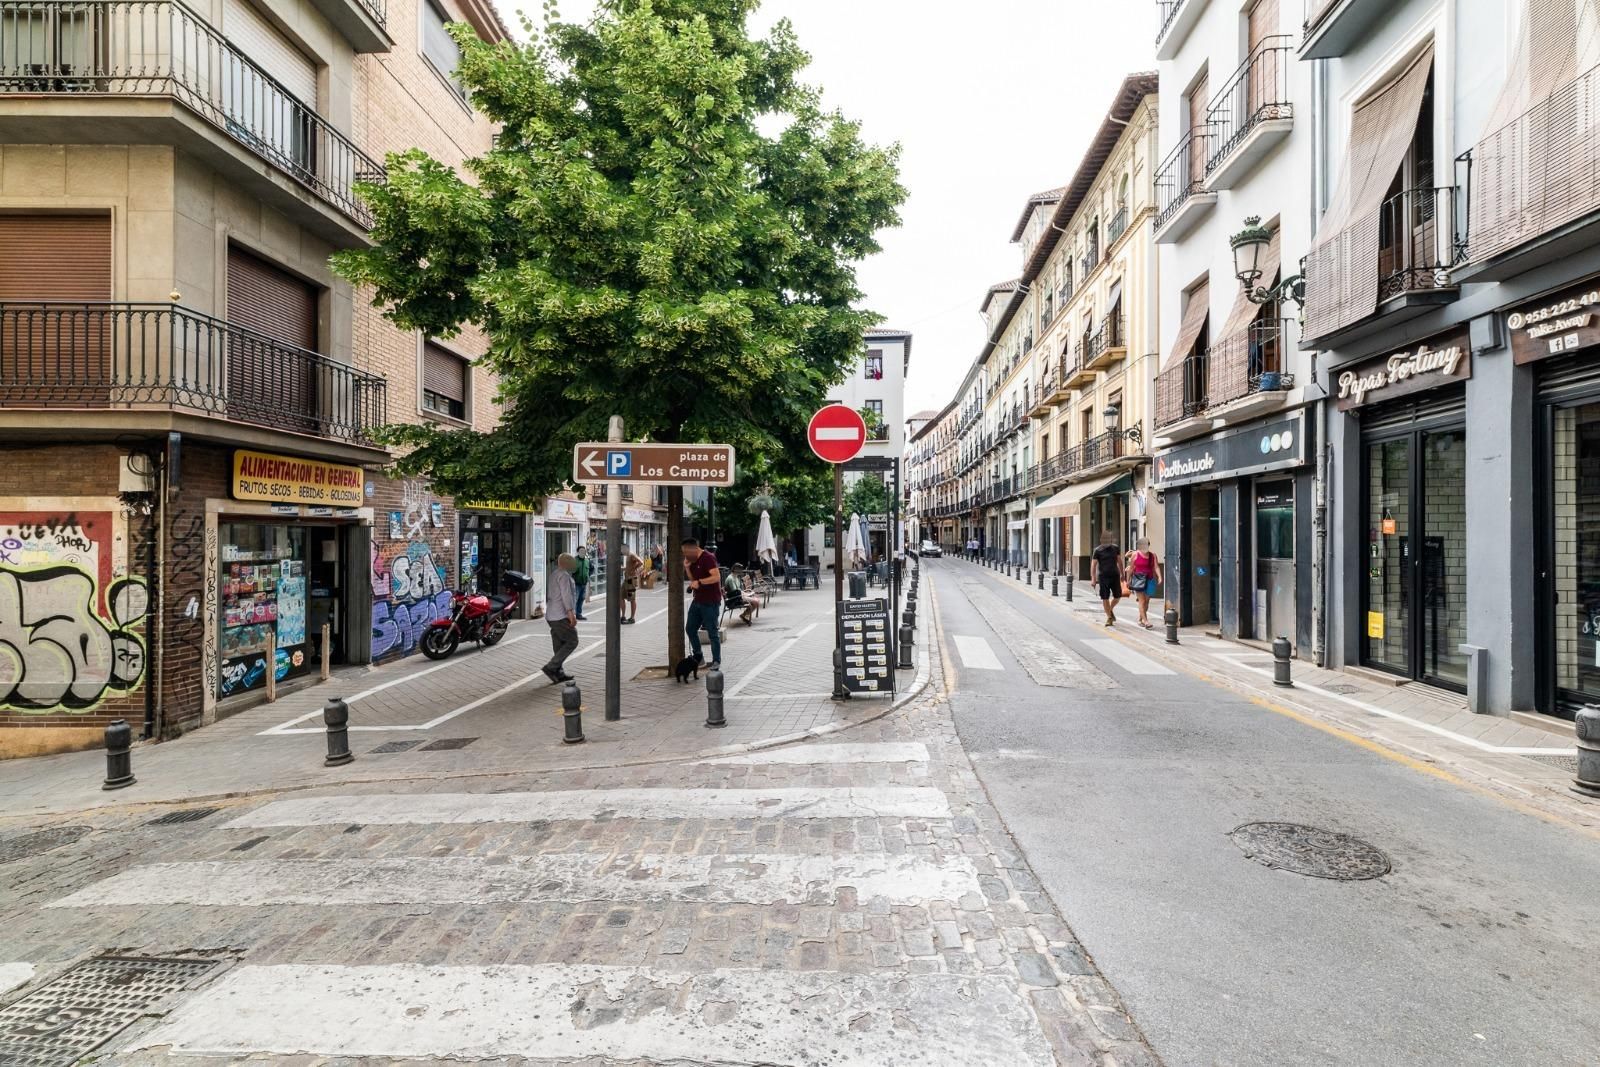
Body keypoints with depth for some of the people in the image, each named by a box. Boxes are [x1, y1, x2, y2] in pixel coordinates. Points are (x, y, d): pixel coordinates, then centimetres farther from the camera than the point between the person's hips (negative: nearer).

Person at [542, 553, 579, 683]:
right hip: (561, 616, -10)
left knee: (559, 645, 12)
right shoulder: (564, 575, -12)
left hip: (551, 616, 10)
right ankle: (551, 667, -9)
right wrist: (571, 614, -25)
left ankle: (558, 673, 13)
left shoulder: (553, 575, 18)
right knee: (572, 642, -5)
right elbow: (566, 595, -21)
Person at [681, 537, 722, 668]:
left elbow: (716, 577, -25)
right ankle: (698, 657, 26)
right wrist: (687, 567, 2)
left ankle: (716, 661, 10)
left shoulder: (708, 558, -17)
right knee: (690, 629, 13)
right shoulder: (694, 560, 12)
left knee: (712, 632, -1)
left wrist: (699, 582, -27)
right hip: (697, 600, 9)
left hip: (710, 602, -9)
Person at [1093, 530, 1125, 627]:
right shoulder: (1098, 551, -5)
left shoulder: (1115, 548, 5)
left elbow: (1119, 561, 16)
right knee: (1105, 598, -2)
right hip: (1103, 576, -3)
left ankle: (1111, 610, 33)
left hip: (1115, 575, 3)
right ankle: (1109, 617, 8)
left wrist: (1122, 574, 19)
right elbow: (1094, 565, -5)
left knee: (1118, 596, 5)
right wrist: (1094, 579, -10)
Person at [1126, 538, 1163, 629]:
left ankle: (1140, 619, 25)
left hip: (1149, 580, 4)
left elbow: (1156, 567, 0)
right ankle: (1146, 622, -13)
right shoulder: (1135, 554, 0)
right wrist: (1128, 580, 6)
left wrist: (1159, 577, -16)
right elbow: (1131, 568, 4)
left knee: (1146, 601, 9)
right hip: (1138, 579, -3)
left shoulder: (1152, 555, 7)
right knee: (1142, 601, -9)